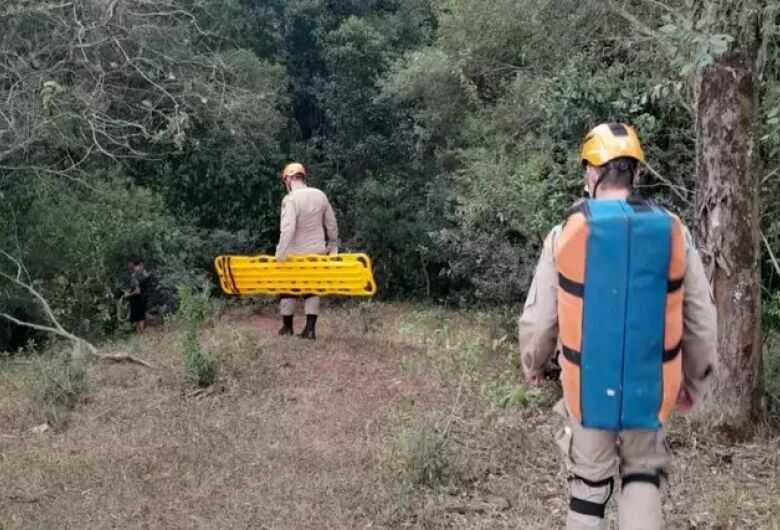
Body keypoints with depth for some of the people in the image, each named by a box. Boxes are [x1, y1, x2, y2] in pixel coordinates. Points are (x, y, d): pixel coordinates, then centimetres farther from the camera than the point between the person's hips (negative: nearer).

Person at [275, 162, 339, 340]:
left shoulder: (290, 199, -18)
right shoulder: (320, 195, -1)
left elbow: (287, 229, -29)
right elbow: (331, 225, 6)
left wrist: (280, 253, -26)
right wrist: (333, 246, 18)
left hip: (295, 252, -4)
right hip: (317, 251, 4)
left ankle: (287, 327, 25)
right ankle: (310, 329, 7)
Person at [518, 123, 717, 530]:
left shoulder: (565, 235, -10)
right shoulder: (674, 233, -6)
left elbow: (538, 320, -4)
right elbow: (701, 322, 1)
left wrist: (533, 366, 16)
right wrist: (695, 380, 16)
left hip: (589, 391, -1)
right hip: (650, 390, 1)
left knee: (588, 488, 16)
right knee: (642, 477, 21)